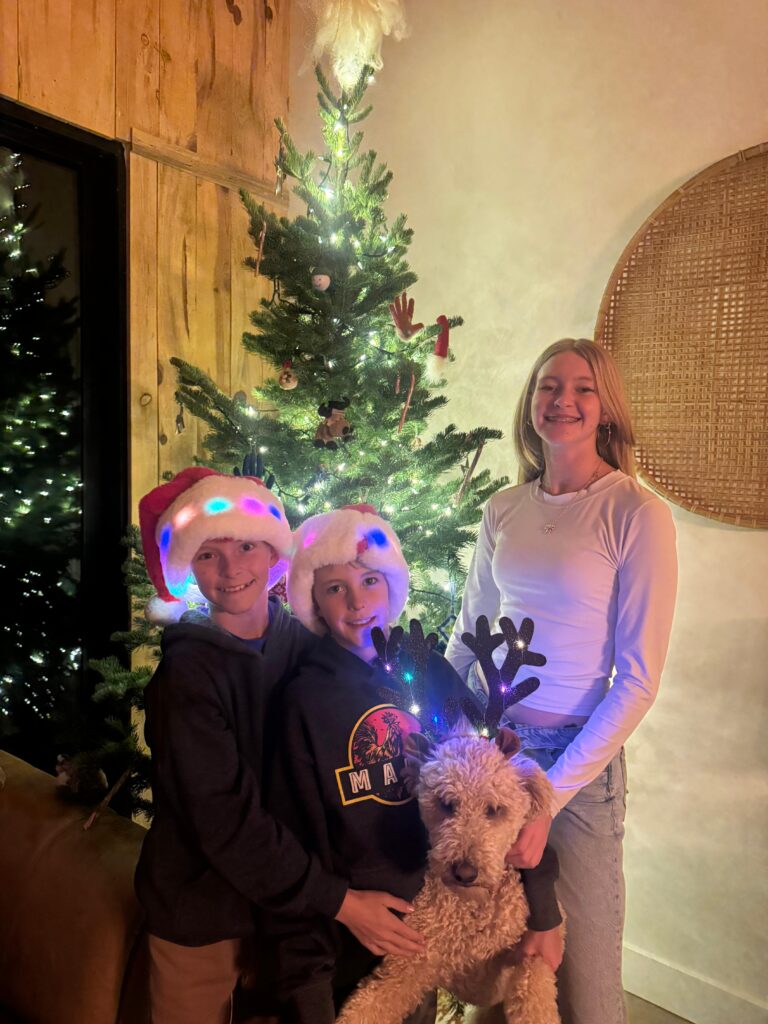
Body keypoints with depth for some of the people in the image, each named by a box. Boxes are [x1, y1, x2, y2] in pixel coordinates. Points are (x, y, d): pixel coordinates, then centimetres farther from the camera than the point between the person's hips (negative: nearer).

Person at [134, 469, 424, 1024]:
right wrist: (339, 900, -21)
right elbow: (226, 818, -23)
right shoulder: (187, 674, -20)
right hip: (202, 911, -3)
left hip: (290, 901, 3)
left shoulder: (303, 643, -8)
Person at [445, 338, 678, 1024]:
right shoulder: (504, 509, 3)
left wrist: (550, 798, -15)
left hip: (579, 756, -4)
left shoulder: (637, 515, -12)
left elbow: (639, 680, -13)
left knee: (582, 966, 11)